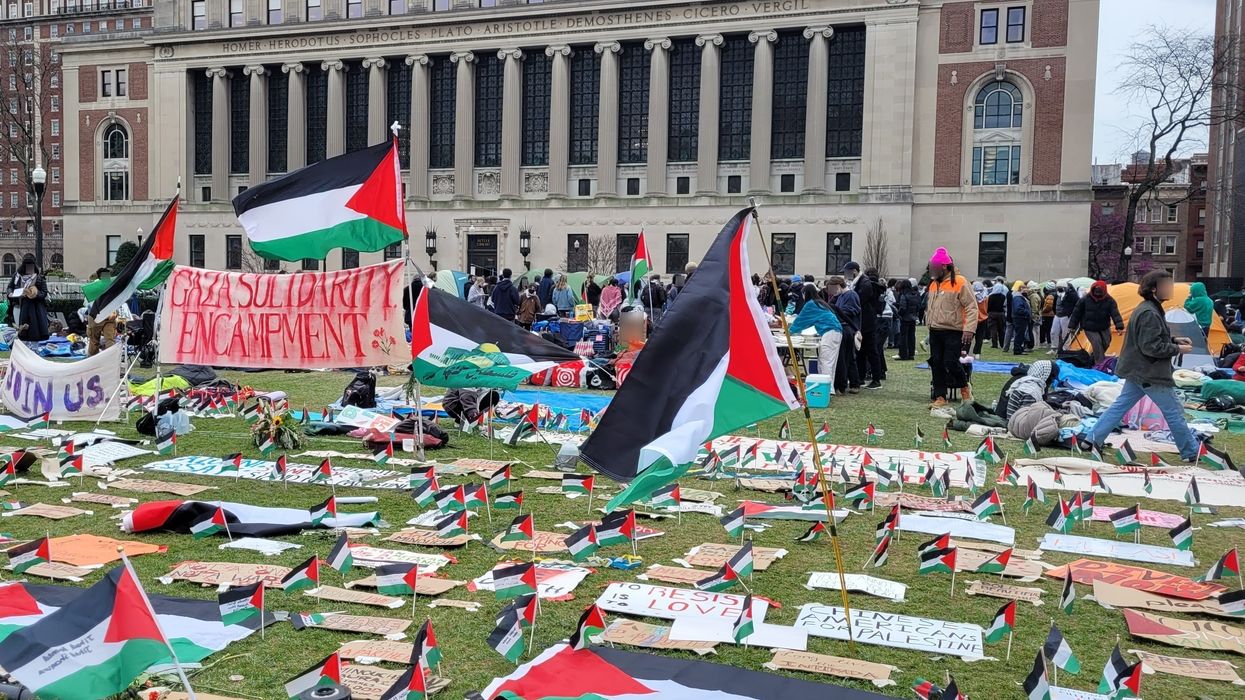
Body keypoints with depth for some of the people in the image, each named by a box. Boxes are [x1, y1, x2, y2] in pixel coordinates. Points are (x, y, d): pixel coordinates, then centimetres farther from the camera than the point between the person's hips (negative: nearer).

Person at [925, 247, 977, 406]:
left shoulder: (960, 283, -11)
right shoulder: (933, 284, 13)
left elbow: (971, 307, -14)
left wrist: (969, 329, -22)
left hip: (954, 332, -7)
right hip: (935, 332, 7)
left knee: (951, 363, -12)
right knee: (936, 363, 5)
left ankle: (965, 387, 15)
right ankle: (940, 396, 12)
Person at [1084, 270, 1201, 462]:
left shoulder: (1148, 309, 11)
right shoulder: (1150, 313, -22)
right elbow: (1151, 347, -24)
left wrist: (1175, 340, 10)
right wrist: (1177, 349, -15)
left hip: (1138, 371, 10)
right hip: (1151, 374, -10)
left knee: (1121, 405, 11)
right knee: (1174, 411, 2)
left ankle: (1093, 439, 11)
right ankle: (1191, 452, 13)